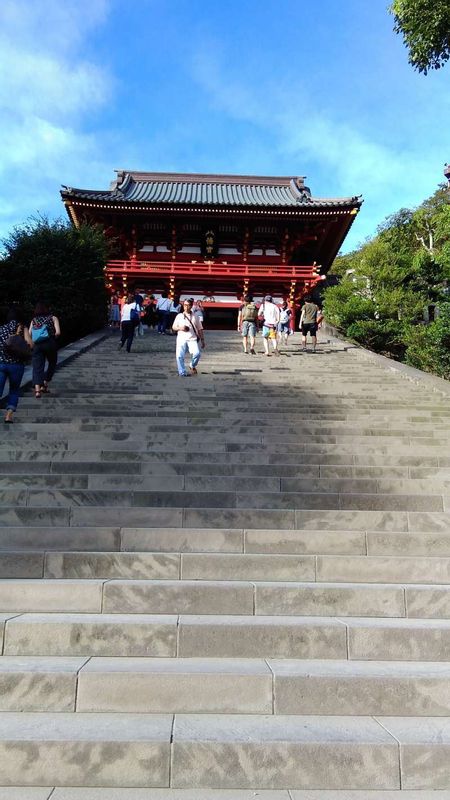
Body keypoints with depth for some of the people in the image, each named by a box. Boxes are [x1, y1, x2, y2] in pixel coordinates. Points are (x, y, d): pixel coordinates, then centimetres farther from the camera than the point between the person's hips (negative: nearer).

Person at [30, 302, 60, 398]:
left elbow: (29, 336, 4)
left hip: (37, 345, 2)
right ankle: (44, 385, 15)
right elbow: (58, 332, -5)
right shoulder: (53, 318, 10)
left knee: (37, 367, 1)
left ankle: (37, 389, -14)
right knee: (52, 364, 20)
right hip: (50, 344, -2)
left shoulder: (34, 320, 16)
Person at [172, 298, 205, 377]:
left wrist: (202, 340, 10)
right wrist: (180, 328, -6)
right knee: (179, 356, -13)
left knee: (197, 353, -21)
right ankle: (182, 372, 1)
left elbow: (200, 329, 16)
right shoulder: (179, 316, 14)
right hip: (181, 339, 1)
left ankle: (192, 366, 8)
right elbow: (174, 327, 16)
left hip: (192, 339, 0)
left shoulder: (195, 316, 15)